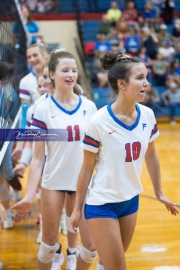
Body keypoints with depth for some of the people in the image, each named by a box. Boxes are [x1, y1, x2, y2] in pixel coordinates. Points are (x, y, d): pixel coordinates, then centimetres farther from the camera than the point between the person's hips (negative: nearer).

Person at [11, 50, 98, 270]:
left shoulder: (89, 107, 0)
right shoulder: (44, 109, -8)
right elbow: (37, 157, -7)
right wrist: (29, 196, -13)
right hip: (53, 183, -2)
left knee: (91, 246, 0)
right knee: (50, 243, 7)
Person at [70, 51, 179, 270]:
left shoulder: (147, 116, -6)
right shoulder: (99, 122, -21)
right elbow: (87, 167, -11)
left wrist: (159, 193, 16)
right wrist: (77, 207, -4)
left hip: (131, 201, 5)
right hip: (102, 204, -5)